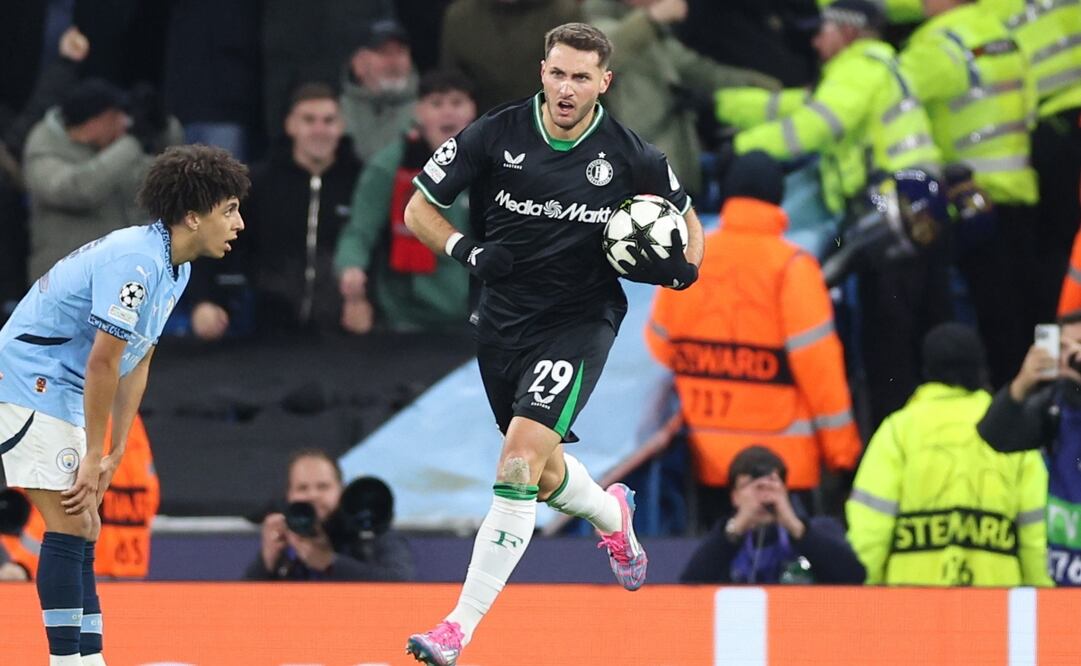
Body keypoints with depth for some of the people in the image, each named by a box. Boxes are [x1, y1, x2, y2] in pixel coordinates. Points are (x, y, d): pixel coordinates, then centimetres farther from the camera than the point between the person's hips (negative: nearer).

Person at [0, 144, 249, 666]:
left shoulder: (174, 268, 9)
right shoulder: (136, 261, -24)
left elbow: (137, 362, 13)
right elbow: (103, 362, -23)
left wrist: (115, 454, 9)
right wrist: (94, 456, -17)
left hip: (63, 393, 10)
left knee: (83, 533, 9)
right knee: (69, 527, -13)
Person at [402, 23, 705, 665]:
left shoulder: (630, 155, -10)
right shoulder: (497, 134, -9)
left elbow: (686, 220, 9)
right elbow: (419, 208, -1)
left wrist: (683, 267, -13)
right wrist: (467, 250, -19)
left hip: (581, 320, -4)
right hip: (504, 317, 4)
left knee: (520, 460, -21)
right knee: (540, 468, 18)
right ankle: (612, 513, 56)